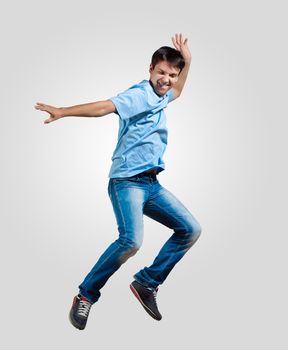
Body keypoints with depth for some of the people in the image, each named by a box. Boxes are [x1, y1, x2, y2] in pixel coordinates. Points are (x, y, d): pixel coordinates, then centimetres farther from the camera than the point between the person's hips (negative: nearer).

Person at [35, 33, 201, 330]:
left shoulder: (160, 97, 16)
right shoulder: (139, 95, -11)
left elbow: (176, 91, 41)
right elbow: (104, 106, -26)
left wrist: (187, 60, 31)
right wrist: (63, 112, -40)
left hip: (151, 183, 9)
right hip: (127, 181, -9)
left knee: (190, 230, 6)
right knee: (131, 241, -28)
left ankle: (146, 283, 12)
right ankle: (86, 295, -7)